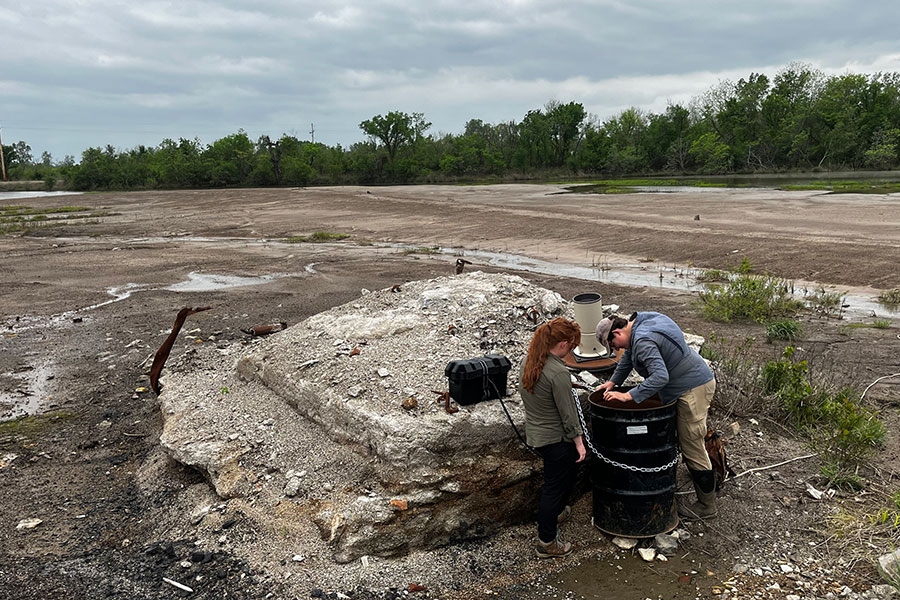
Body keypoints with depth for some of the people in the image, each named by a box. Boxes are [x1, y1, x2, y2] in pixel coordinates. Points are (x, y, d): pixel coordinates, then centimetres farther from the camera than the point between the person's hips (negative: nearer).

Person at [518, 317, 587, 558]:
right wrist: (579, 442, -9)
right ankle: (546, 543, 18)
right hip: (555, 438, -9)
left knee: (569, 468, 29)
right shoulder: (558, 373, -27)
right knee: (554, 486, 6)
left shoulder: (529, 361, -2)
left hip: (534, 434, 9)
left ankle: (555, 511, 48)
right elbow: (568, 413, -21)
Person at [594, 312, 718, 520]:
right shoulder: (640, 321, 7)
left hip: (693, 389, -11)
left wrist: (629, 396, -32)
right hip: (695, 381, 11)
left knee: (692, 447, -2)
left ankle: (707, 506, 11)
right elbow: (628, 356, 21)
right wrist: (613, 382, 19)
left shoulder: (643, 341, -26)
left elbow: (660, 376, -35)